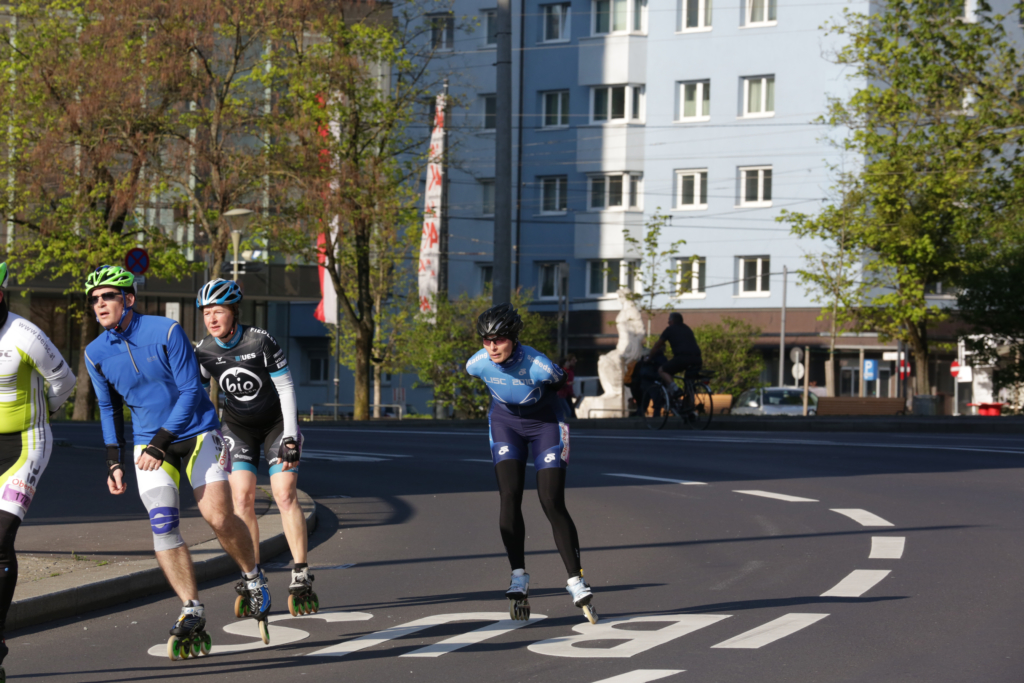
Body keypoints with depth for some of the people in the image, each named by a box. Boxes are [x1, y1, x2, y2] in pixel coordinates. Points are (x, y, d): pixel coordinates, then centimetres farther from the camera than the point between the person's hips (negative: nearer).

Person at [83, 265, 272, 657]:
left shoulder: (166, 332, -15)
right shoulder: (96, 354, -2)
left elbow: (190, 391, -15)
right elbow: (109, 408, 12)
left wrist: (161, 443, -22)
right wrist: (113, 462, 5)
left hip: (197, 433, -3)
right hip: (150, 444, 3)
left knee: (218, 517, -13)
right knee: (162, 523, -16)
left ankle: (254, 579, 15)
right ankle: (192, 613, -14)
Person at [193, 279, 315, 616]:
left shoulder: (261, 341, -23)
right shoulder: (203, 352, -14)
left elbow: (285, 388, -17)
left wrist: (290, 436, -20)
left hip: (277, 421, -3)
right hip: (238, 426, 3)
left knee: (285, 494, -13)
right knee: (242, 496, -10)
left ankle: (301, 578, -9)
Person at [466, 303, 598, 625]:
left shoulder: (540, 366, -33)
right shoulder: (477, 364, -21)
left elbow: (560, 385, -9)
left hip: (545, 424, -3)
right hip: (505, 422, 3)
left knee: (553, 504, -11)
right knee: (509, 496, -14)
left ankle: (576, 582, -4)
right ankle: (519, 578, -7)